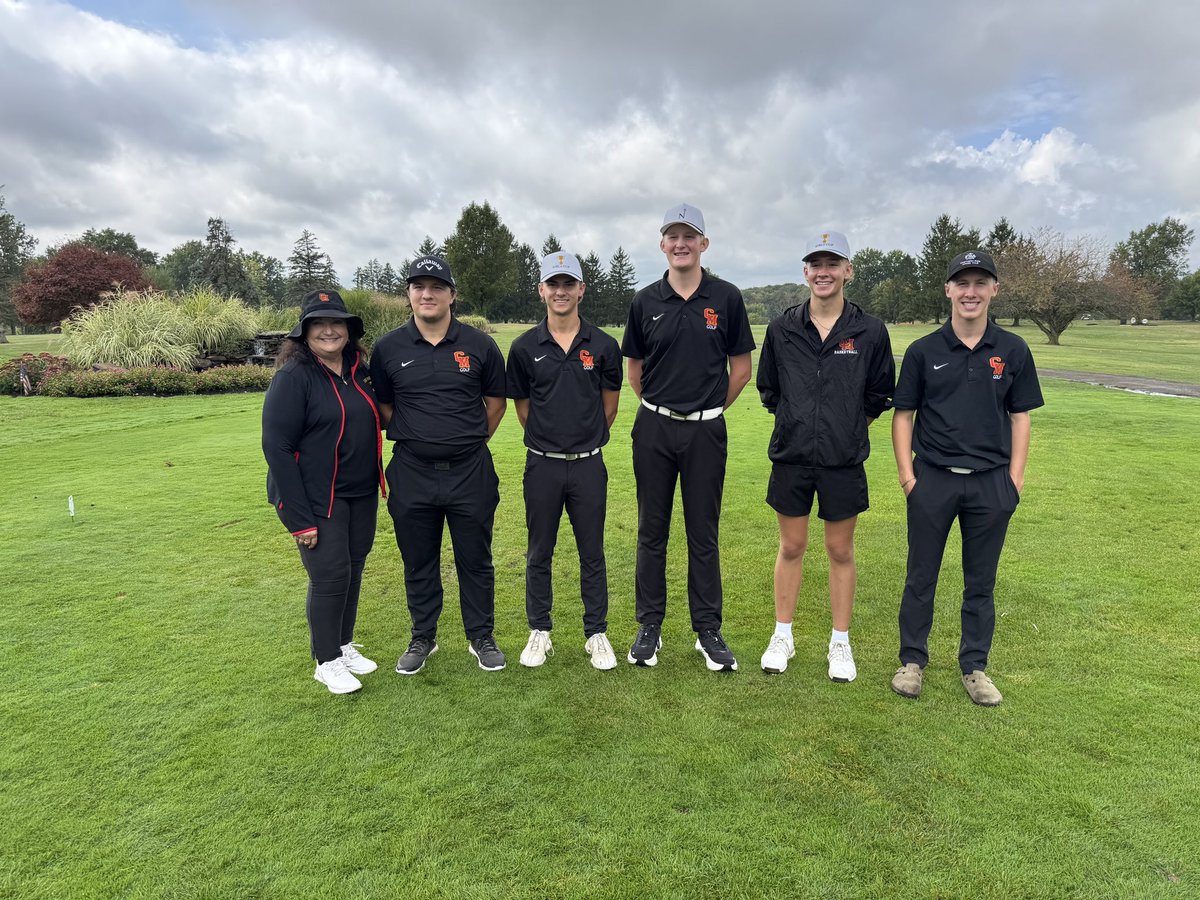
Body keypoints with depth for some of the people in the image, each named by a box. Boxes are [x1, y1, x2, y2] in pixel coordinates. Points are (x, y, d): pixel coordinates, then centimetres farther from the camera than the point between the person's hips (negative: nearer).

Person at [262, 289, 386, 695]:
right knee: (330, 576, -1)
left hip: (362, 494, 6)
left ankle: (345, 645, 34)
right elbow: (277, 447, -17)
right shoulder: (293, 376, -14)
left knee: (353, 569, 14)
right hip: (316, 500, -6)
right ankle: (327, 661, 19)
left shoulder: (359, 371, 5)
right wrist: (300, 518, -19)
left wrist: (378, 481, 11)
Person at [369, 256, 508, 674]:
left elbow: (495, 401, 10)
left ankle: (481, 638, 27)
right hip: (412, 473, 1)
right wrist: (411, 436, 4)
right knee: (418, 563, 13)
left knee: (476, 561, 10)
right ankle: (422, 638, 31)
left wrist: (471, 442, 7)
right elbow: (382, 405, 11)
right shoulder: (389, 348, 1)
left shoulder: (478, 345, 0)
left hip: (470, 471, -1)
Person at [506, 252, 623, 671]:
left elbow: (609, 402, 9)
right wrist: (549, 439, 9)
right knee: (539, 554, 11)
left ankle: (597, 633, 23)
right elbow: (522, 406, 8)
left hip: (588, 466, 0)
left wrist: (586, 439, 11)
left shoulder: (603, 345, -1)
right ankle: (539, 632, 25)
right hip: (542, 465, 0)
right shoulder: (525, 347, -1)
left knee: (592, 553, 9)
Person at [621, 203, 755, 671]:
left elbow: (741, 369, 5)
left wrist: (707, 410, 6)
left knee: (703, 535, 6)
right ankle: (649, 627, 21)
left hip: (706, 431, -1)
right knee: (651, 532, 8)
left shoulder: (726, 298, 0)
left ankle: (708, 630, 19)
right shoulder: (645, 301, 4)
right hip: (653, 429, 2)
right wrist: (661, 406, 9)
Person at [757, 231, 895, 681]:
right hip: (791, 457, 1)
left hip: (844, 462, -1)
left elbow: (878, 395, 7)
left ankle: (840, 643, 25)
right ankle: (783, 636, 25)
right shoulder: (782, 328, 0)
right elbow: (768, 388, 12)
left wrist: (846, 427, 7)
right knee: (791, 547, 11)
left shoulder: (869, 331, -3)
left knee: (841, 551, 10)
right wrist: (798, 423, 10)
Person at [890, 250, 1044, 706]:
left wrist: (1015, 476, -1)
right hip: (933, 479, -1)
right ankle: (913, 660, 23)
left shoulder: (1012, 350, 3)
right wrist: (906, 473, -5)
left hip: (991, 482, 1)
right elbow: (903, 414, 3)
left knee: (981, 582, 11)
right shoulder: (923, 351, 0)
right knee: (921, 577, 8)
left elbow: (1020, 415, 6)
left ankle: (974, 666, 26)